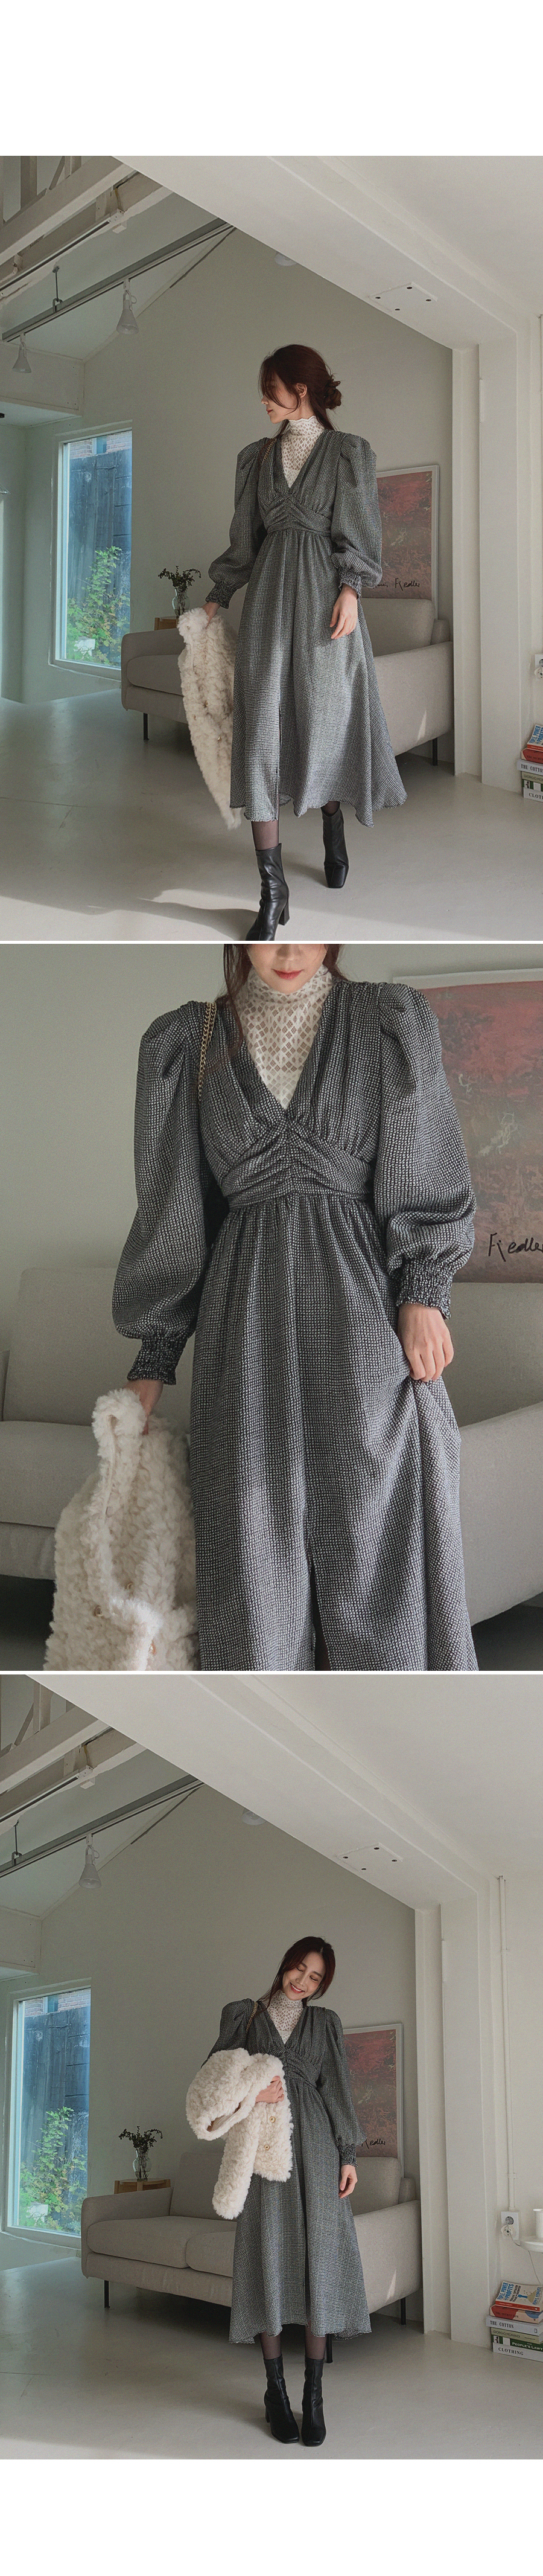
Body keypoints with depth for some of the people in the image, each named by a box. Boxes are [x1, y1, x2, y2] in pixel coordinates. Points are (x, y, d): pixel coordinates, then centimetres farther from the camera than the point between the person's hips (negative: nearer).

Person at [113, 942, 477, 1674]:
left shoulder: (390, 1023, 6)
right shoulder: (190, 1045, 9)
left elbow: (425, 1174, 4)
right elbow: (174, 1209, 11)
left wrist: (423, 1292, -10)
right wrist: (154, 1354, 8)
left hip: (363, 1308, -1)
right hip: (249, 1322, 1)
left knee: (379, 1526, -6)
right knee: (257, 1538, -2)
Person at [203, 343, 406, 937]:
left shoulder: (347, 453, 5)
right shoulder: (257, 457, 15)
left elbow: (357, 531, 0)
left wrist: (350, 590, -12)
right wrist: (218, 596, 16)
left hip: (324, 595, -2)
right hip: (269, 596, 2)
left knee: (326, 716, 4)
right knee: (262, 724, -10)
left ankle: (333, 832, 34)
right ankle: (272, 891, -14)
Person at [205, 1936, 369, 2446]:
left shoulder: (325, 2022, 14)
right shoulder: (242, 2015, 12)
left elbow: (338, 2089, 9)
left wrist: (348, 2154, 0)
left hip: (314, 2143, 1)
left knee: (319, 2256, -6)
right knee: (270, 2255, -4)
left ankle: (314, 2396, -3)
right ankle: (275, 2389, 4)